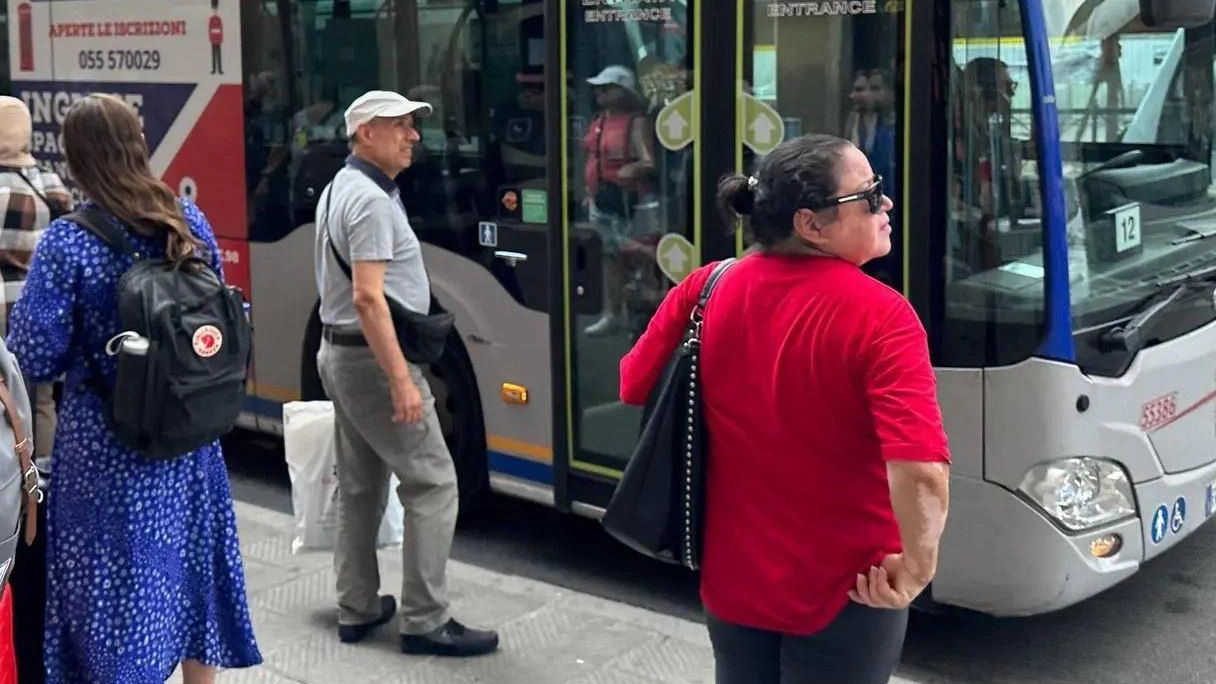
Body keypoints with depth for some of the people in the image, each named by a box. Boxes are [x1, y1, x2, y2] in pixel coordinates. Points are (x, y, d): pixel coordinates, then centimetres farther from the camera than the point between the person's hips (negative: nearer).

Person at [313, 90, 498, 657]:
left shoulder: (339, 189, 15)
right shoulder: (371, 199, -18)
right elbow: (369, 297, -25)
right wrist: (401, 380, -27)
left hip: (340, 352, 11)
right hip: (372, 357, -11)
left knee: (359, 485, 14)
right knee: (432, 482, -6)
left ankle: (357, 609, 20)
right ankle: (425, 621, -4)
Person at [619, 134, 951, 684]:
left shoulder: (705, 290, -8)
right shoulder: (878, 314, -23)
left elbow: (636, 387, 5)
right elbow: (920, 472, -34)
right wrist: (917, 564, -17)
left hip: (733, 575, 5)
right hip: (844, 587, -4)